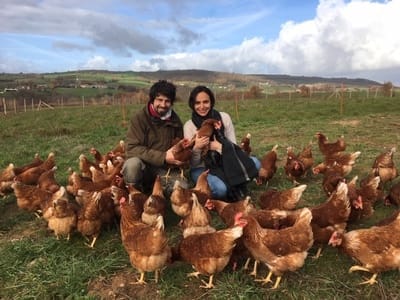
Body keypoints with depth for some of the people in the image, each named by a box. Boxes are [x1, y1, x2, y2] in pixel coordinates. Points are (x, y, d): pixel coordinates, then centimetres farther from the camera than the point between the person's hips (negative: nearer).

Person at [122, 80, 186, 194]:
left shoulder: (175, 120, 4)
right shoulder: (139, 117, -10)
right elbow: (132, 148, -19)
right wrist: (163, 157, -26)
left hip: (164, 169, 4)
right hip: (143, 166, -4)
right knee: (133, 163, -36)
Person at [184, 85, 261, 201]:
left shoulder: (224, 117, -5)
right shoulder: (189, 125, -10)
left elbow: (233, 148, -2)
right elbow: (192, 163, -11)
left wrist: (218, 146, -20)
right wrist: (197, 147, -30)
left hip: (225, 164, 3)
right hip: (201, 169, -3)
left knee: (255, 163, -21)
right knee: (220, 188, -34)